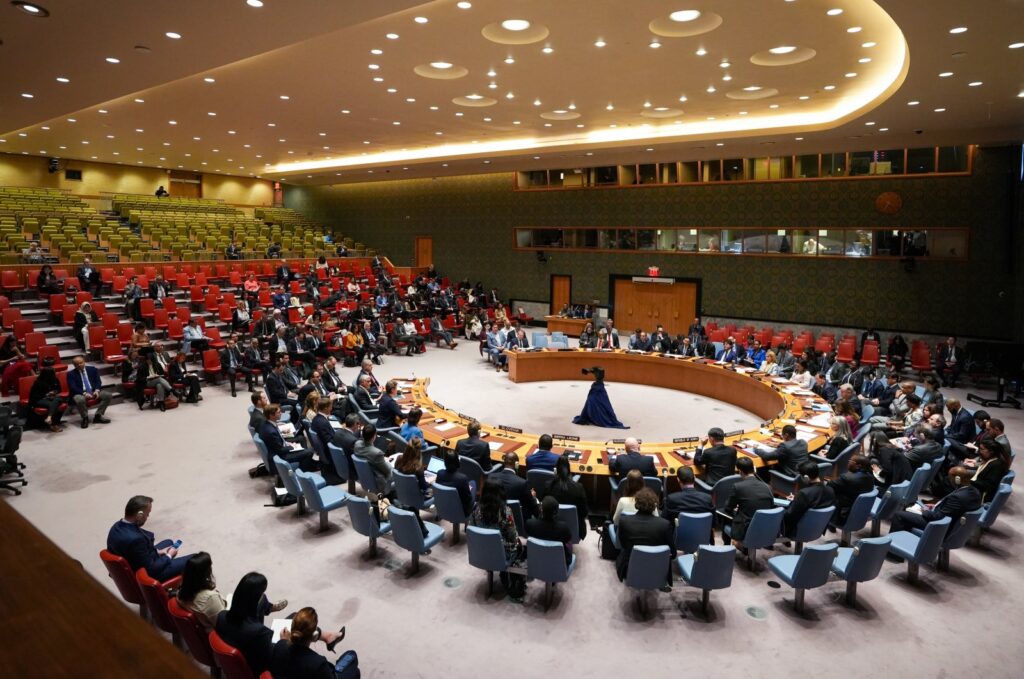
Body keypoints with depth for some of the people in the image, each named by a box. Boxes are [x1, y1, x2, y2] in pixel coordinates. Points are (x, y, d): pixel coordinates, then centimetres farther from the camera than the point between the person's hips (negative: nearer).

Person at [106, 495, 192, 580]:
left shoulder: (117, 526, -10)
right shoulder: (136, 539, -37)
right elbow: (152, 569, -26)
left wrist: (157, 551, 6)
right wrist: (169, 556, -10)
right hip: (147, 575, -9)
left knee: (168, 543, 29)